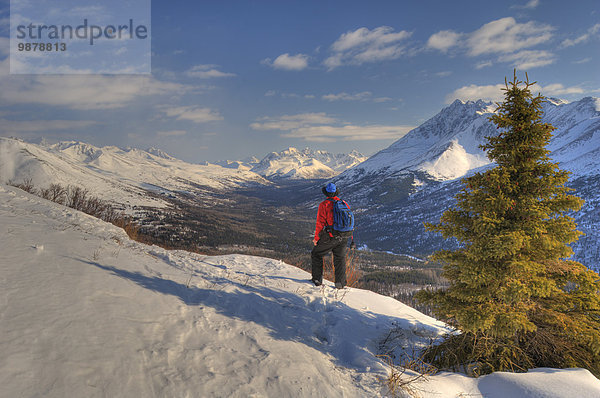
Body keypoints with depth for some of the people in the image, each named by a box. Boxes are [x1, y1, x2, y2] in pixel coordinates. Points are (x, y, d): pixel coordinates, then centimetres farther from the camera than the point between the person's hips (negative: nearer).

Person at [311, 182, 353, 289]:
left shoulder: (324, 204, -7)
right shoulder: (344, 203, 9)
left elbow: (320, 223, -10)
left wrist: (316, 238, -2)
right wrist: (350, 237, 21)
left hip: (330, 237, -4)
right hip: (344, 238, 5)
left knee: (316, 254, 13)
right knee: (340, 258, 16)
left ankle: (317, 279, 11)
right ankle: (340, 283, 12)